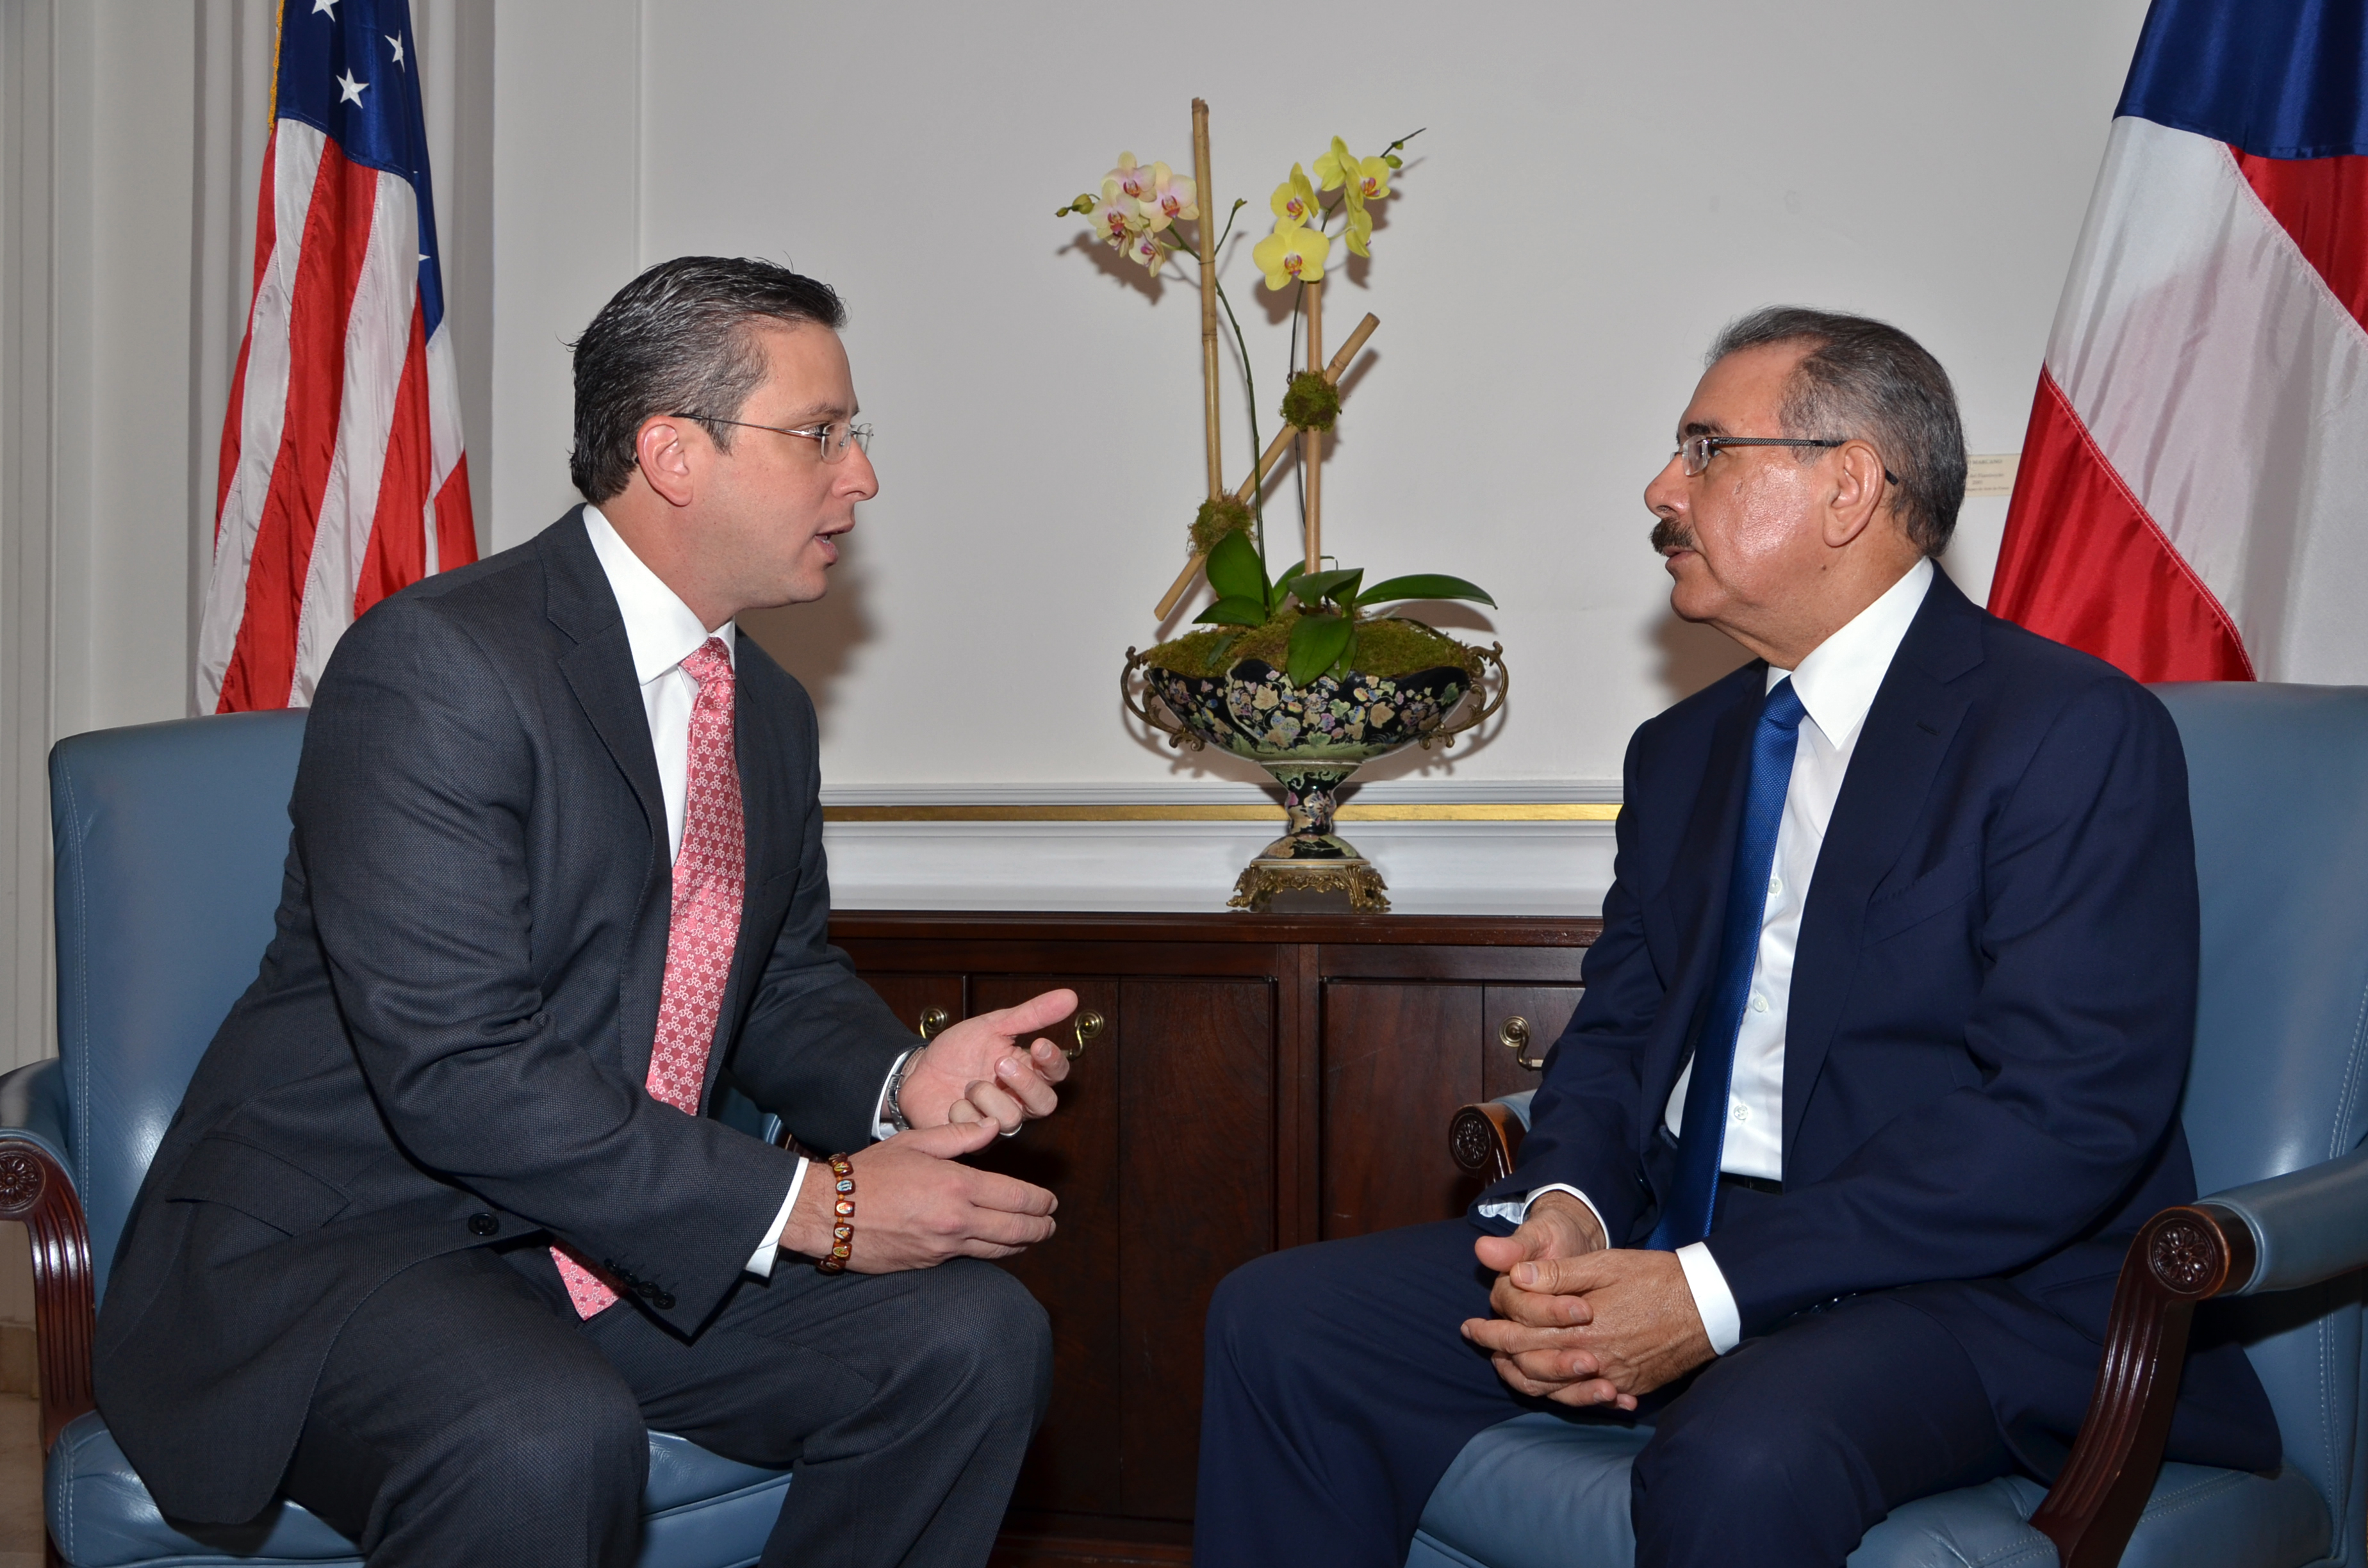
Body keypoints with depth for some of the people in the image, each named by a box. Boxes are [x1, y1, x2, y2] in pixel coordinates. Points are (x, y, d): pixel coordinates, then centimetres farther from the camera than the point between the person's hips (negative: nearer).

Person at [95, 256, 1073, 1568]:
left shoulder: (770, 710, 9)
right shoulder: (434, 663, -19)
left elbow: (787, 977, 22)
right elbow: (457, 1074, -26)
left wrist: (899, 1082, -2)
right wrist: (810, 1207, -24)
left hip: (619, 1244, 8)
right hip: (335, 1245, -8)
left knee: (976, 1337, -8)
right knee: (547, 1438, -37)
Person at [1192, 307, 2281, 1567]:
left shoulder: (2075, 731, -8)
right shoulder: (1683, 750, 17)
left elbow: (2070, 1109, -18)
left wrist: (1718, 1289, -23)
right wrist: (1567, 1210, -9)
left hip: (1957, 1280, -7)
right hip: (1670, 1250, 7)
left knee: (1743, 1461, -38)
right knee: (1279, 1321, -5)